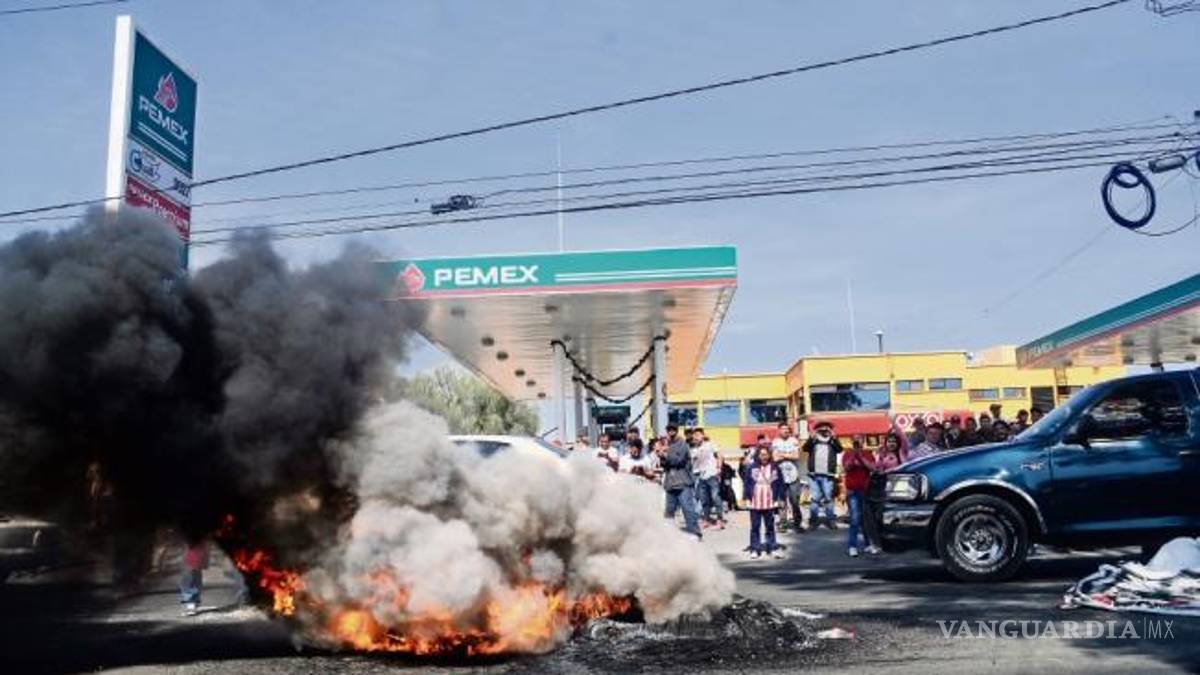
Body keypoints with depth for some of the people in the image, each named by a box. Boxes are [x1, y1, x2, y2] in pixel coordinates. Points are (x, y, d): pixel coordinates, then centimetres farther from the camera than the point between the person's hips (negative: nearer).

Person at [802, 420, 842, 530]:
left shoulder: (833, 441, 9)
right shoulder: (813, 441, 10)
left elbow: (840, 450, -9)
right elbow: (805, 448, -7)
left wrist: (834, 438, -25)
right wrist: (811, 437, -23)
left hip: (827, 476, 0)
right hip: (814, 475, 0)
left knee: (828, 498, 0)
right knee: (814, 499, 0)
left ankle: (830, 520, 7)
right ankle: (813, 521, 5)